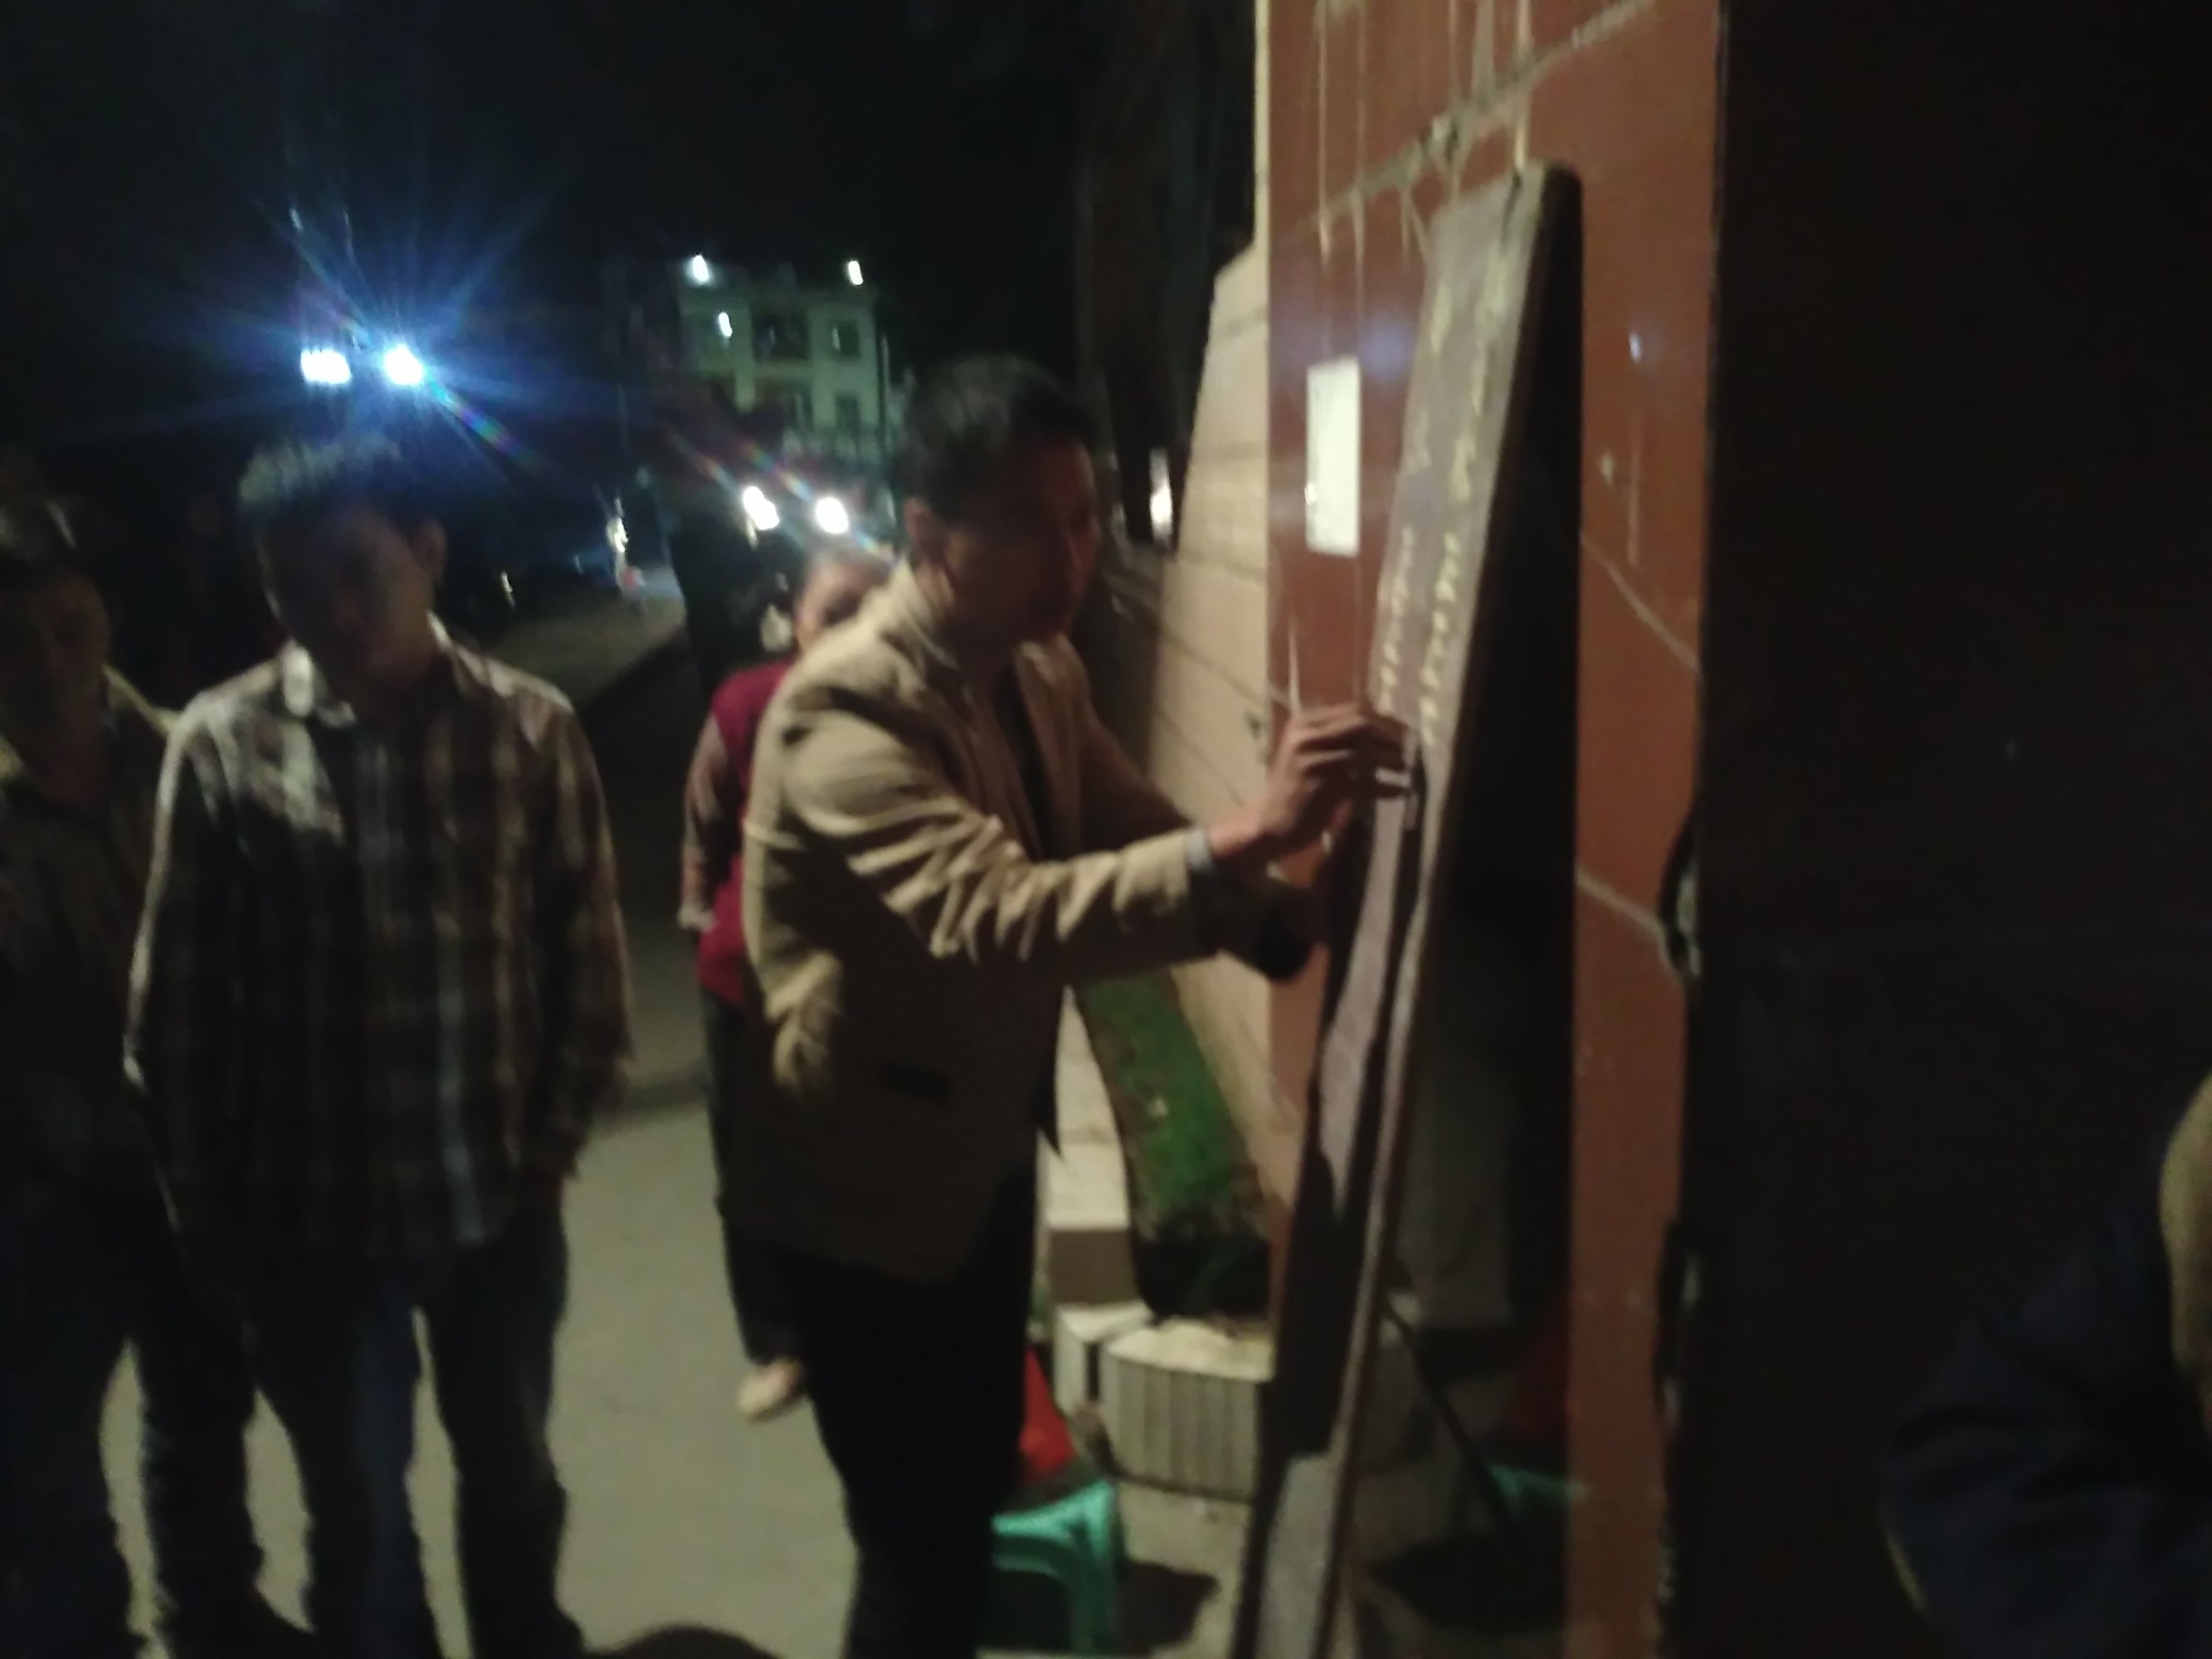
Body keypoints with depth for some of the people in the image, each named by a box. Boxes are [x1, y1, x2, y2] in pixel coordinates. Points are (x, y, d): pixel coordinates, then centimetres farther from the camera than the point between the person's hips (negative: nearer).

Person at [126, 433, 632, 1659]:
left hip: (498, 1199, 1)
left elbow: (587, 952, 0)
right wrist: (207, 1209, -1)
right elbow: (175, 1002, -3)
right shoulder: (222, 745, -9)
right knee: (358, 1522, 16)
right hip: (315, 1214, -1)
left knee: (511, 1484, 21)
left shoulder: (529, 728, -6)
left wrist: (552, 1138, -3)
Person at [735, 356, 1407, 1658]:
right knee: (922, 1544, 3)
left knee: (977, 1486, 23)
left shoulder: (1043, 670, 0)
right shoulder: (848, 708, -27)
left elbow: (1139, 838, 9)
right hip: (869, 1179, -8)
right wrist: (1242, 839, -51)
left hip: (988, 1151, 8)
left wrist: (1296, 921, -8)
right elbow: (998, 920, -41)